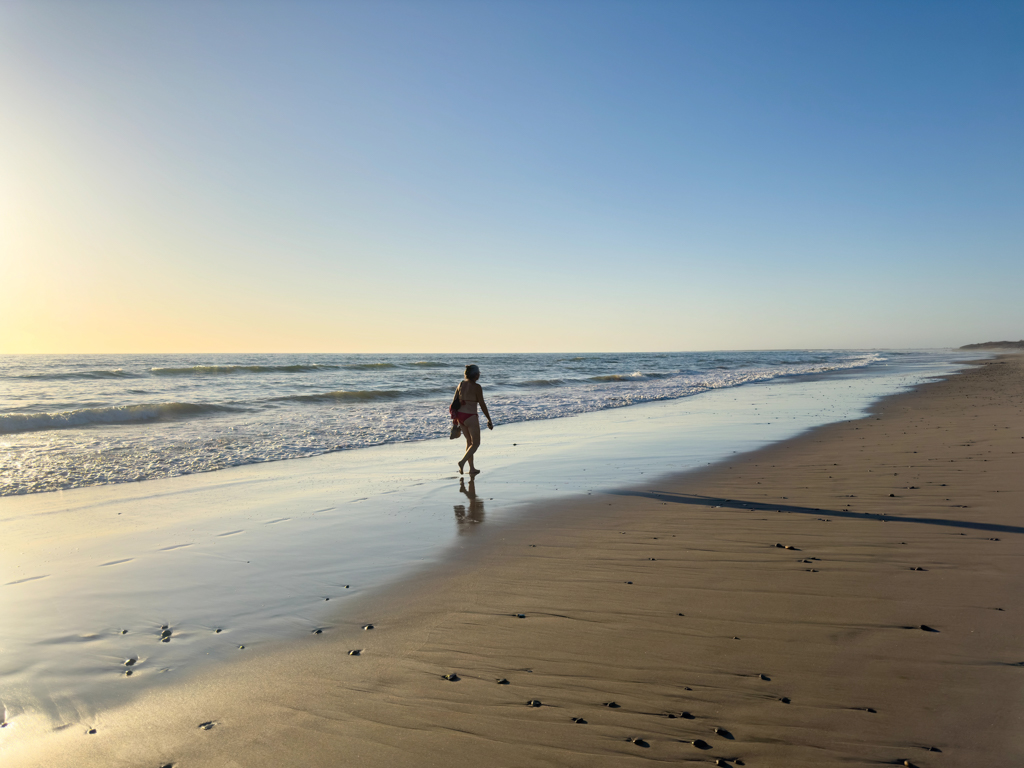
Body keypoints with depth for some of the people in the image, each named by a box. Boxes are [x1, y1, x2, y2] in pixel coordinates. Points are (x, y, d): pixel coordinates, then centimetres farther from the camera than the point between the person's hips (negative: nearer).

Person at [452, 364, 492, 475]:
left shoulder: (461, 384, 5)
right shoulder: (476, 387, -15)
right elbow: (482, 405, -12)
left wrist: (455, 417, 18)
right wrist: (489, 420, -3)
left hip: (460, 415, 7)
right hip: (470, 417, -7)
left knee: (469, 441, 19)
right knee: (476, 443, 6)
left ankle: (472, 468, 21)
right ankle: (462, 461, -15)